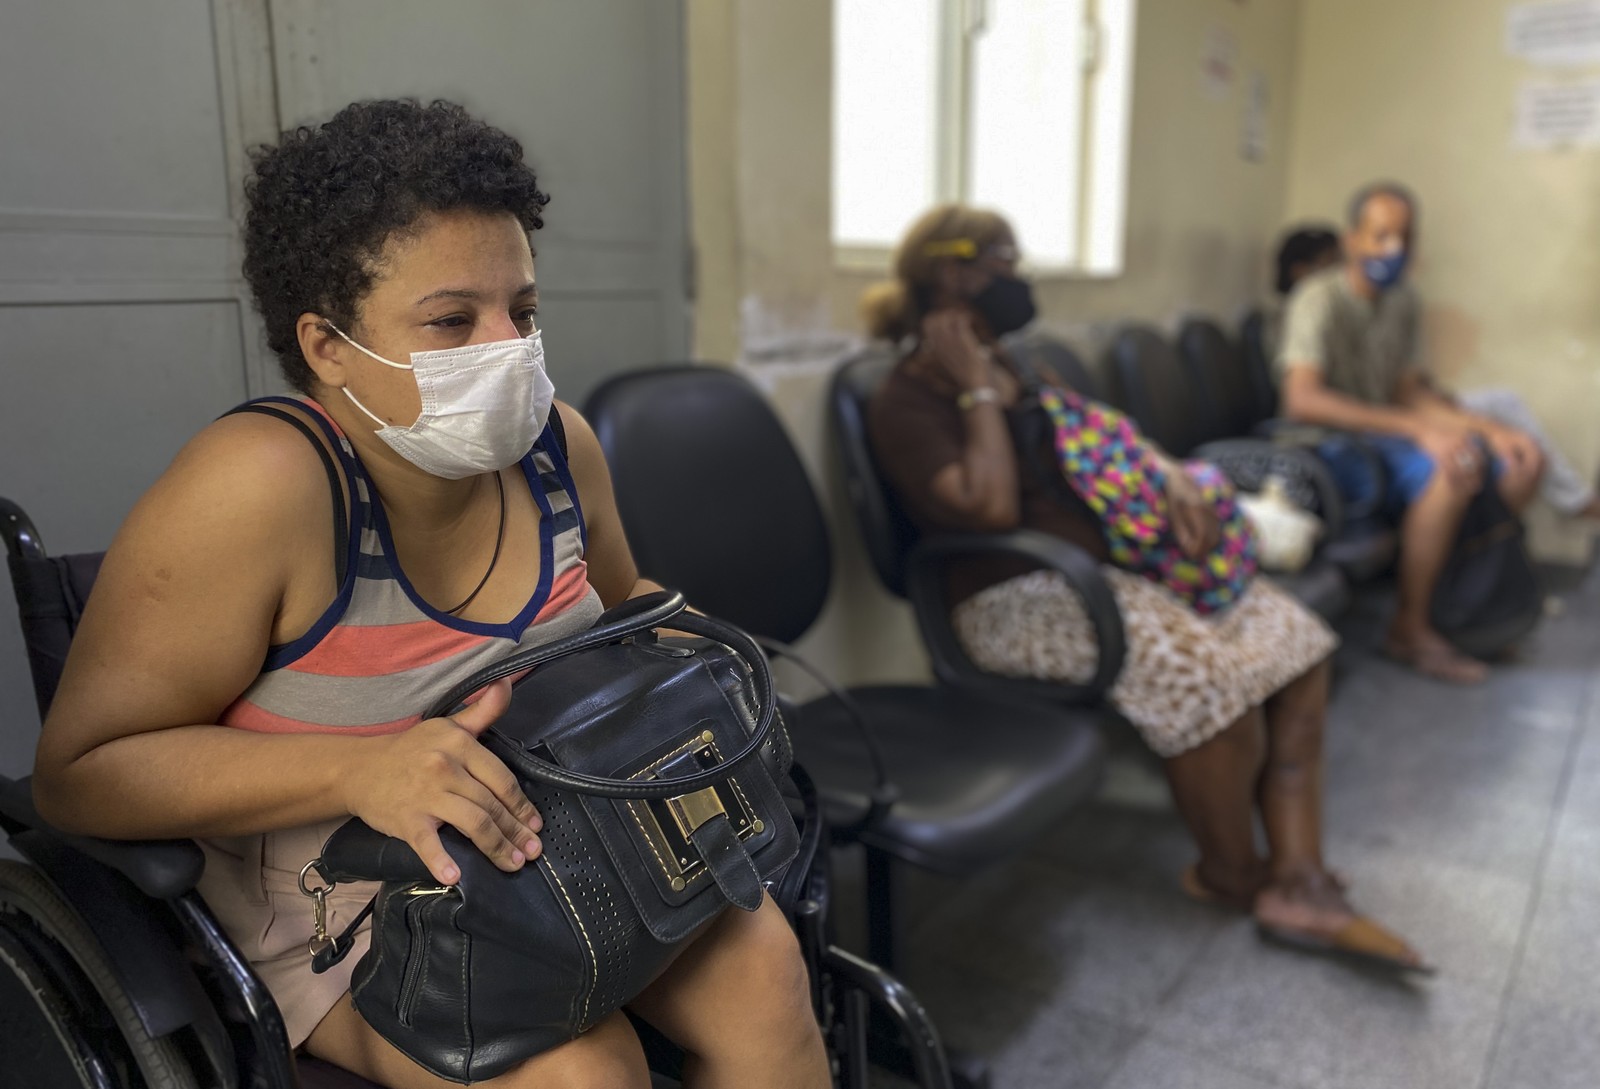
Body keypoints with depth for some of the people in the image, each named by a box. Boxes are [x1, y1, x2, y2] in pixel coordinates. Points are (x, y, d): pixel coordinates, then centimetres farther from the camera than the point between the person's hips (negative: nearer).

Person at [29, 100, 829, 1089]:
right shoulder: (259, 486, -23)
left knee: (761, 958, -13)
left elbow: (617, 597, 17)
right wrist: (361, 769, -34)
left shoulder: (556, 446, -5)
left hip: (556, 841, 5)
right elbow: (79, 771, -20)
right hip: (335, 896, -5)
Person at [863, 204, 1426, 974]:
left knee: (1293, 637, -5)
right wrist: (978, 390, -16)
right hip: (1020, 598, -9)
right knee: (1206, 671, -29)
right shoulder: (905, 405, -10)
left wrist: (1172, 478, 2)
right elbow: (992, 507, -24)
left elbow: (1104, 434, 21)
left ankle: (1299, 884, -6)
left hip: (1117, 557, 9)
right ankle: (1230, 873, 0)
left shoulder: (1013, 368, 17)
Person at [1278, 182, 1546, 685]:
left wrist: (1488, 428, -5)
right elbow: (1302, 400, -31)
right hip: (1334, 449, -9)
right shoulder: (1320, 298, -17)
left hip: (1385, 436, 9)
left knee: (1523, 459, 1)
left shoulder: (1401, 300, 11)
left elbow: (1413, 392, 12)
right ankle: (1410, 630, -18)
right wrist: (1417, 429, -33)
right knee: (1456, 466, -32)